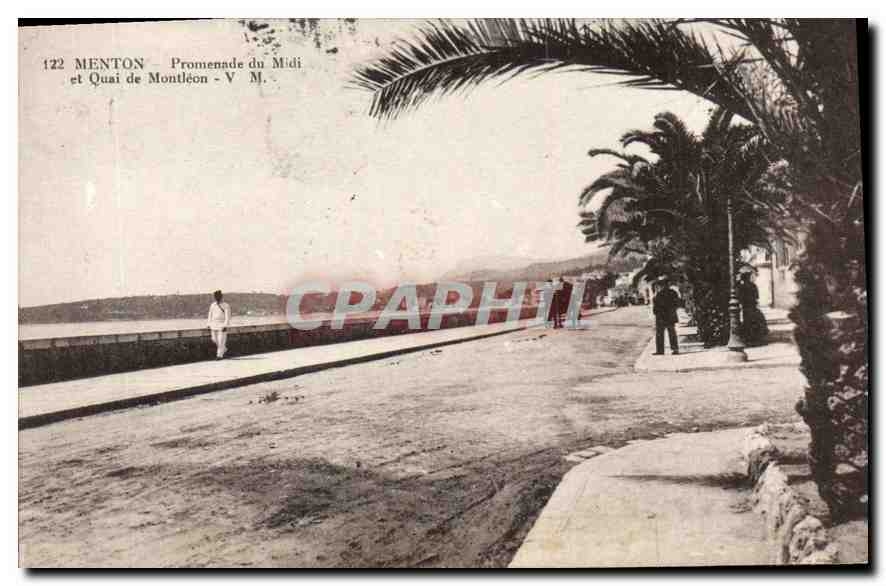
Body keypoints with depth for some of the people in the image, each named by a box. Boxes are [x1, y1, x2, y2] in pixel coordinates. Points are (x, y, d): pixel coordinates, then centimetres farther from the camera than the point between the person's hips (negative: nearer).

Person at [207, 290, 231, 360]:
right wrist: (208, 325, 10)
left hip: (222, 325, -6)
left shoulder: (226, 306, -5)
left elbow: (227, 317, -10)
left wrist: (225, 326, -18)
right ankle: (224, 349, 32)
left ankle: (219, 355, 0)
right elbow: (210, 316, 15)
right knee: (215, 340, 10)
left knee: (221, 341, -7)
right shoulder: (212, 305, 11)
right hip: (214, 326, 6)